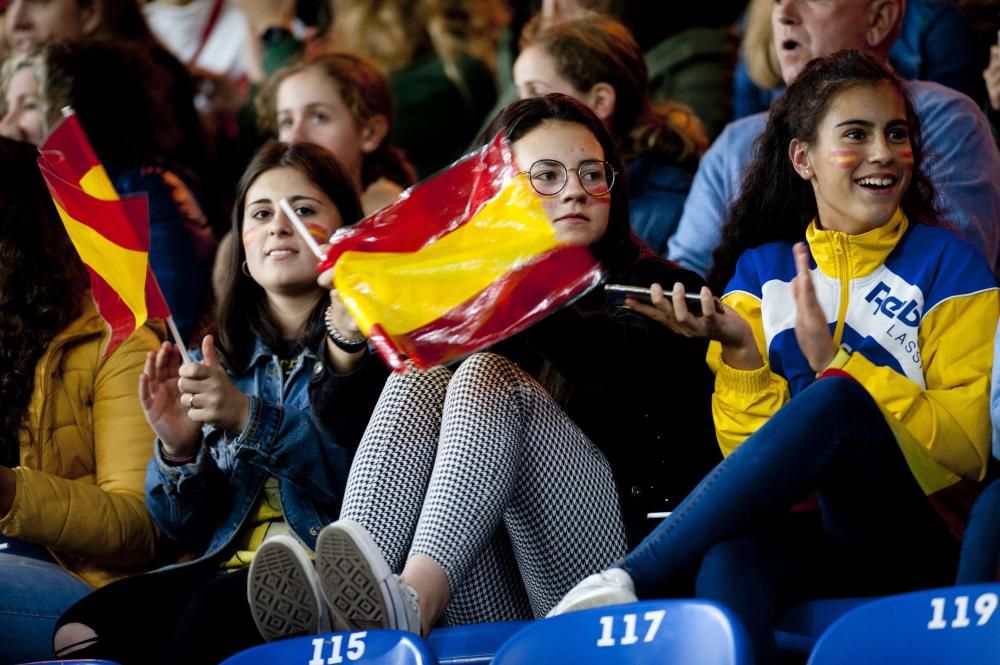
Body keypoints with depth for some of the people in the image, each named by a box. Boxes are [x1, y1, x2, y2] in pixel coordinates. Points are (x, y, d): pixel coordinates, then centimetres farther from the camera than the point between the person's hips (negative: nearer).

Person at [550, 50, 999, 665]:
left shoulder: (946, 262, 7)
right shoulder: (761, 269, 15)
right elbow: (747, 445, 11)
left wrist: (831, 359, -9)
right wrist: (739, 351, -8)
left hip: (916, 541, -1)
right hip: (797, 529, 1)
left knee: (837, 400, -33)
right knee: (729, 564, -38)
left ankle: (631, 579, -34)